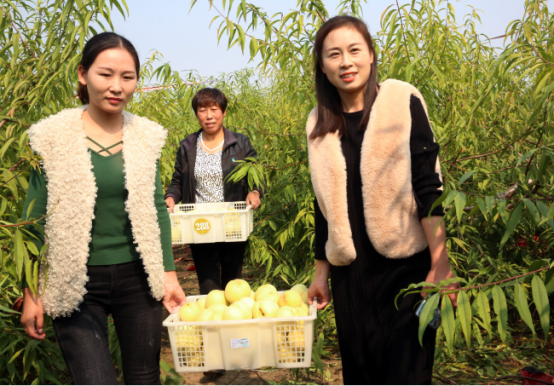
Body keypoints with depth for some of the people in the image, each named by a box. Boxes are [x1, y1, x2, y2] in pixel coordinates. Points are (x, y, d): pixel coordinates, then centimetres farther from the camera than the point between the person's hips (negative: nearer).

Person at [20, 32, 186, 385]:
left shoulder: (146, 137, 1)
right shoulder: (53, 137, -6)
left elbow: (156, 210, 7)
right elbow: (34, 218, -2)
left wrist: (170, 273, 3)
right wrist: (31, 293, -2)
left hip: (137, 278, 3)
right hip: (76, 285, -2)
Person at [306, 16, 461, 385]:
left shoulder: (403, 102, -6)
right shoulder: (319, 124, 6)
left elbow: (427, 188, -9)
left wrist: (440, 265, -14)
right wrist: (321, 271, 13)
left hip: (407, 265, -4)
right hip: (350, 272, 4)